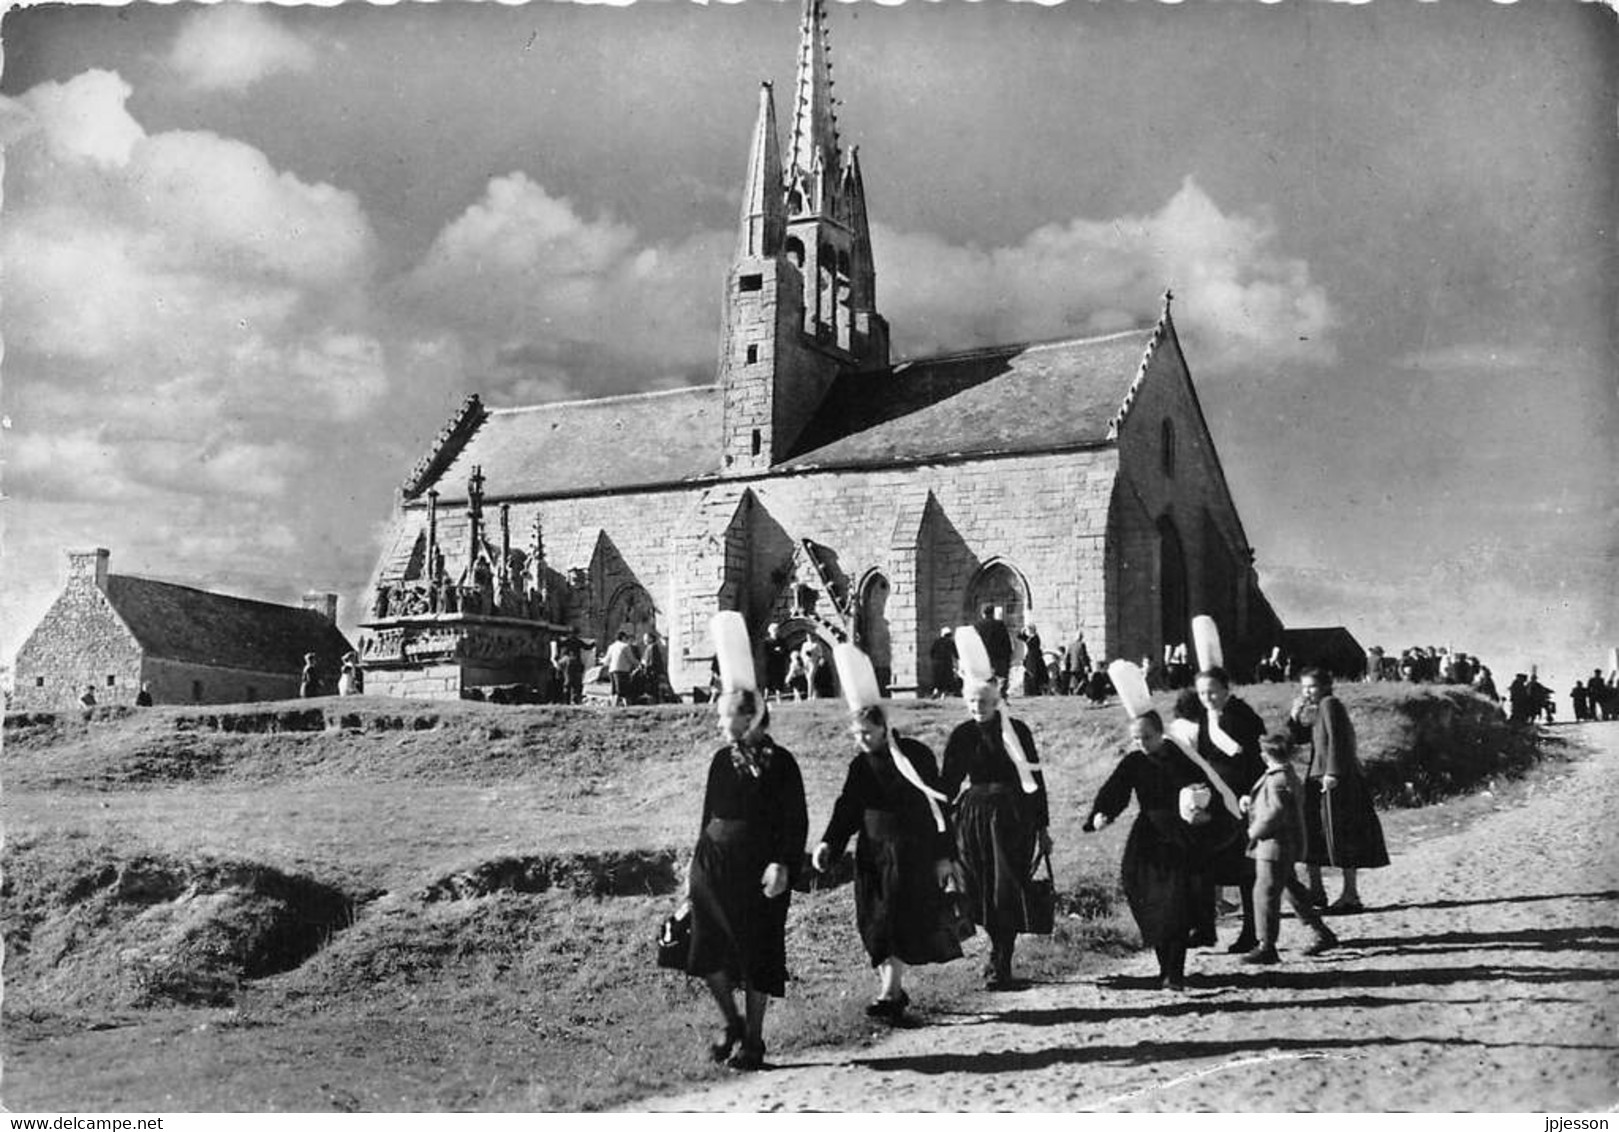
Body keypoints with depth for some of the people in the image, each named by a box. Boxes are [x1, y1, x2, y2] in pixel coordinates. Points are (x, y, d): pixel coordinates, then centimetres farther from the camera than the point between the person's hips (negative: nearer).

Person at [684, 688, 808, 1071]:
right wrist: (700, 861, 13)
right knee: (708, 954, 0)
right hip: (715, 864, 4)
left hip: (760, 869, -4)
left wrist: (782, 864, -16)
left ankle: (753, 1039, 16)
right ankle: (732, 1024, 21)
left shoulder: (780, 764, -6)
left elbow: (796, 822, -6)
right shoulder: (722, 760, 7)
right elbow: (709, 814, 14)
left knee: (757, 957, 3)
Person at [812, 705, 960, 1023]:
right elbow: (846, 809, 6)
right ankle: (892, 988, 15)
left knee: (897, 922, -11)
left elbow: (936, 806, -5)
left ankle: (891, 994, -10)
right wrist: (828, 844, -10)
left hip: (911, 851, -5)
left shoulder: (915, 756, -7)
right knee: (874, 923, 4)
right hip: (872, 851, 5)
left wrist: (942, 856, -7)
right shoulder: (860, 766, 7)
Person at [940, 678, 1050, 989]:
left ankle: (1000, 964, 3)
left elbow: (1035, 779, 2)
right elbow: (948, 784, 6)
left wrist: (1042, 827, 2)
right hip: (973, 819, 2)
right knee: (982, 893, 5)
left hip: (1013, 819, -2)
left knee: (1007, 891, -5)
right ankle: (999, 955, 25)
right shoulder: (961, 736, 4)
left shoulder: (1016, 731, -2)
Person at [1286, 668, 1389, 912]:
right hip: (1317, 778, 10)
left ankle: (1350, 894, 1)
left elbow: (1336, 739, -19)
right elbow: (1298, 738, 18)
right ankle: (1316, 889, 18)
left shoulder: (1330, 704, -11)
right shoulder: (1315, 711, 16)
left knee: (1341, 835, -4)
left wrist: (1332, 772, -23)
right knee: (1310, 831, 11)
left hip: (1335, 780, -10)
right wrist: (1294, 715, 2)